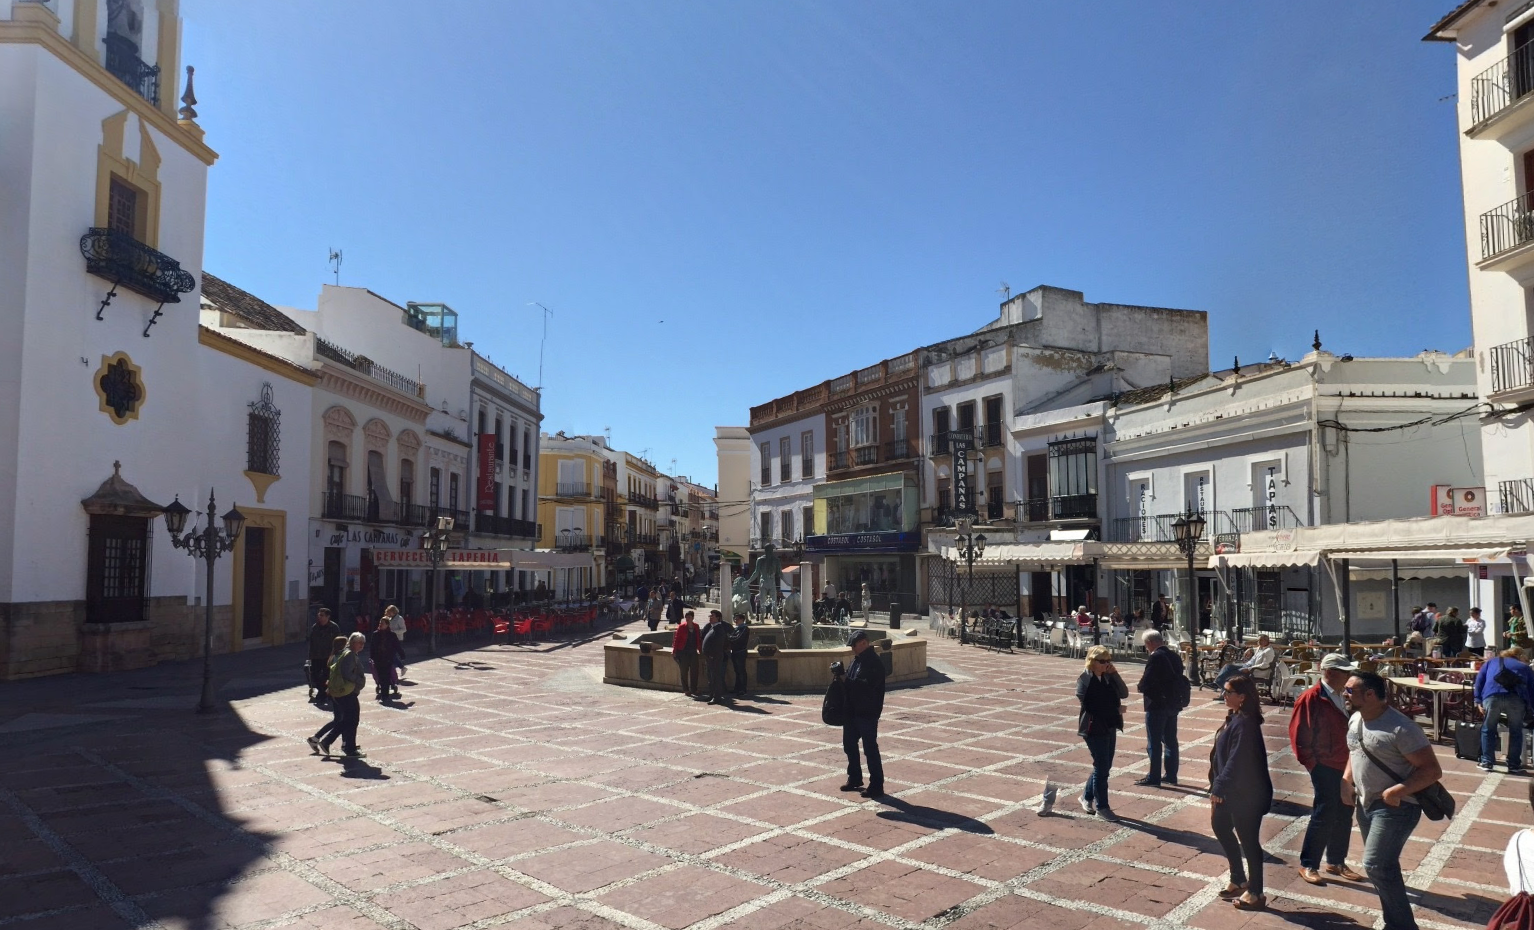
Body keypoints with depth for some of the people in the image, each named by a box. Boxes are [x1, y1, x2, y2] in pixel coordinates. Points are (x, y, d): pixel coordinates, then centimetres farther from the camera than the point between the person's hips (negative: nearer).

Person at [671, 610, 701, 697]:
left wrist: (700, 649, 9)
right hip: (683, 652, -4)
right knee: (684, 671, 3)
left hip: (693, 652, 4)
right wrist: (674, 651, -9)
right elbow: (676, 639, -6)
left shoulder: (696, 626, 6)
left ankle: (694, 689, 15)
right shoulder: (681, 627, -7)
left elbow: (698, 638, 13)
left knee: (694, 671, 6)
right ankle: (686, 690, 10)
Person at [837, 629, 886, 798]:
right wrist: (841, 674, -2)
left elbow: (866, 685, -27)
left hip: (867, 713, -9)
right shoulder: (857, 659, 11)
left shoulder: (874, 662, -17)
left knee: (870, 749, -3)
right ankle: (854, 779, 32)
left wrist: (844, 678, -26)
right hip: (852, 711, 10)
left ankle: (876, 786, 6)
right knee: (849, 745, 17)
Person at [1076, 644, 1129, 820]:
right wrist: (1115, 709, -8)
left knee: (1104, 766, 14)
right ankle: (1101, 807, 10)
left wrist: (1115, 674, -10)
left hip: (1110, 727, 7)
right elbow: (1089, 706, -16)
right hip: (1095, 728, -7)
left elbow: (1124, 694, -2)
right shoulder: (1085, 680, -13)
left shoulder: (1108, 677, 6)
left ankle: (1087, 797, 32)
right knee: (1102, 767, -2)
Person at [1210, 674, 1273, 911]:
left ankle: (1255, 893, 16)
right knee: (1220, 826, 20)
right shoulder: (1233, 717, 7)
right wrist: (1217, 786, 15)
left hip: (1247, 793, -11)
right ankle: (1239, 880, 35)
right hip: (1232, 789, 11)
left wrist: (1218, 788, -21)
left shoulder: (1245, 724, -23)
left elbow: (1236, 761, -25)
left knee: (1248, 840, 2)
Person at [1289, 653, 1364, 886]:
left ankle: (1336, 862, 27)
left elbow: (1348, 728, 17)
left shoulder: (1343, 696, 9)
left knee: (1344, 815, 14)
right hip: (1325, 768, -7)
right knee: (1324, 815, -4)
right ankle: (1308, 865, 7)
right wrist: (1312, 763, -13)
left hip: (1345, 766, 8)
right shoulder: (1310, 698, -14)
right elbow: (1298, 735, -14)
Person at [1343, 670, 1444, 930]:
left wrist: (1397, 792, -26)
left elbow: (1432, 770, -20)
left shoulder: (1401, 728, -23)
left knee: (1376, 865, -13)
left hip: (1395, 808, -8)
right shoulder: (1355, 720, 3)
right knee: (1384, 867, 17)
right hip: (1365, 803, 8)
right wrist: (1346, 780, 7)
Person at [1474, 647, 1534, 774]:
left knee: (1488, 730, 16)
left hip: (1492, 695, 0)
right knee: (1515, 732, 17)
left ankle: (1487, 762, 18)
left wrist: (1478, 701, 17)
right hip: (1517, 698, 0)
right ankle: (1514, 765, 19)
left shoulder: (1491, 662, 33)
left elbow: (1479, 680, 21)